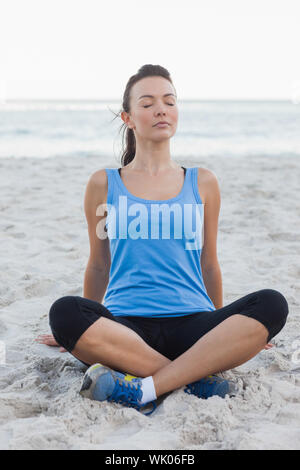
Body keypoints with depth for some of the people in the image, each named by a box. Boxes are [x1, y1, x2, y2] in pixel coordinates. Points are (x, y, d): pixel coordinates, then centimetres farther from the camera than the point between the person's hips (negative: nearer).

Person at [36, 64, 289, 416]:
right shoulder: (104, 184, 10)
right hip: (125, 326, -1)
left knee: (272, 304, -27)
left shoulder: (202, 183, 13)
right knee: (64, 312, -34)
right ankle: (199, 377, -28)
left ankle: (142, 390, -32)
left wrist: (225, 332, 27)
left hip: (191, 324, 2)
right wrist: (84, 331, 25)